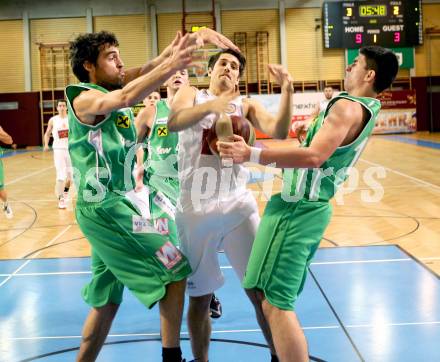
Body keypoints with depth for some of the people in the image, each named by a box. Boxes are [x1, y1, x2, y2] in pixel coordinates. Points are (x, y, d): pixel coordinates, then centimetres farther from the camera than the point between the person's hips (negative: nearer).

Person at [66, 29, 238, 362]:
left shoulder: (113, 89, 11)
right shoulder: (85, 99, -13)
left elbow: (151, 68, 0)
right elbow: (125, 99, -35)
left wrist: (196, 37, -14)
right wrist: (172, 66, -47)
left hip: (111, 208, 9)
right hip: (106, 209, -9)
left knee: (107, 299, 15)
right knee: (176, 268, -3)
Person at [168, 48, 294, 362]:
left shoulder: (246, 106, 9)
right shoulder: (191, 94, 6)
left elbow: (278, 132, -8)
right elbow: (174, 123, -16)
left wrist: (287, 90, -20)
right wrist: (211, 105, -33)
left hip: (237, 205, 1)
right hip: (196, 208, -1)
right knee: (200, 296, 10)